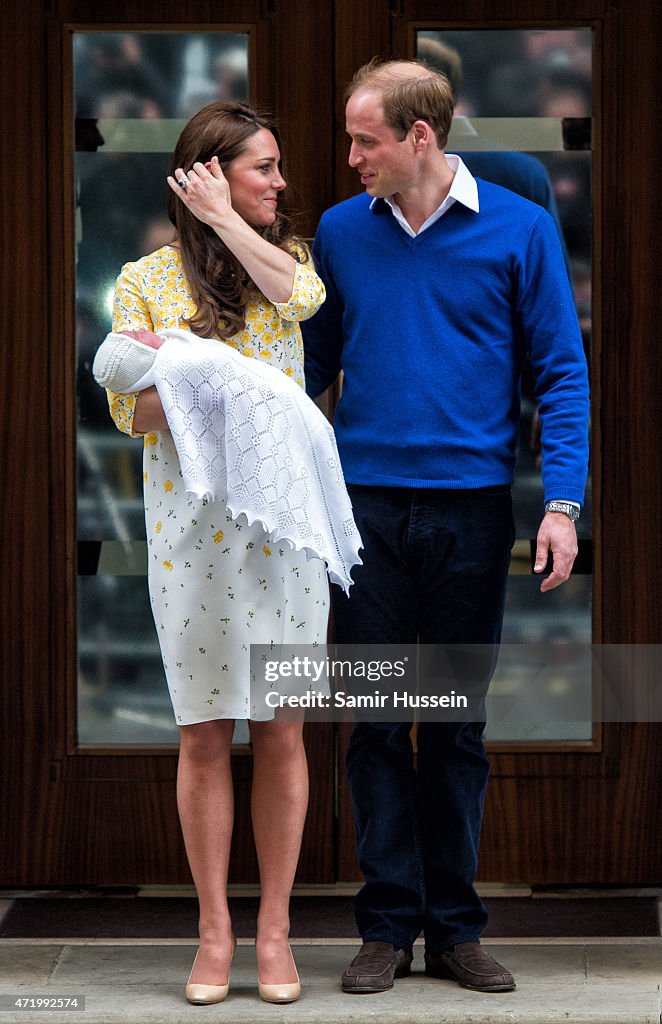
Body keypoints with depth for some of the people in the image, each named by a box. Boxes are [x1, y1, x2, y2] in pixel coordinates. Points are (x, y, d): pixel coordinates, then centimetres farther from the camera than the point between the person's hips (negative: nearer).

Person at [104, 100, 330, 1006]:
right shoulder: (146, 280, 5)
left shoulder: (282, 255, 11)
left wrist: (224, 218, -6)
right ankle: (215, 932, 11)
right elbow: (132, 413, 2)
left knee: (281, 728, 2)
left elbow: (301, 295, -15)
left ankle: (275, 930, 11)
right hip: (189, 522, -1)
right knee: (204, 731, 1)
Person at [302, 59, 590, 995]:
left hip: (472, 512, -1)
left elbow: (562, 374, -1)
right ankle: (388, 925, 12)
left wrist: (562, 502, -10)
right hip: (366, 506, 2)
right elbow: (311, 365, 13)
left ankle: (453, 926, 16)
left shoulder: (520, 231, -1)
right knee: (377, 721, 4)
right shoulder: (340, 233, 6)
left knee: (458, 724, 7)